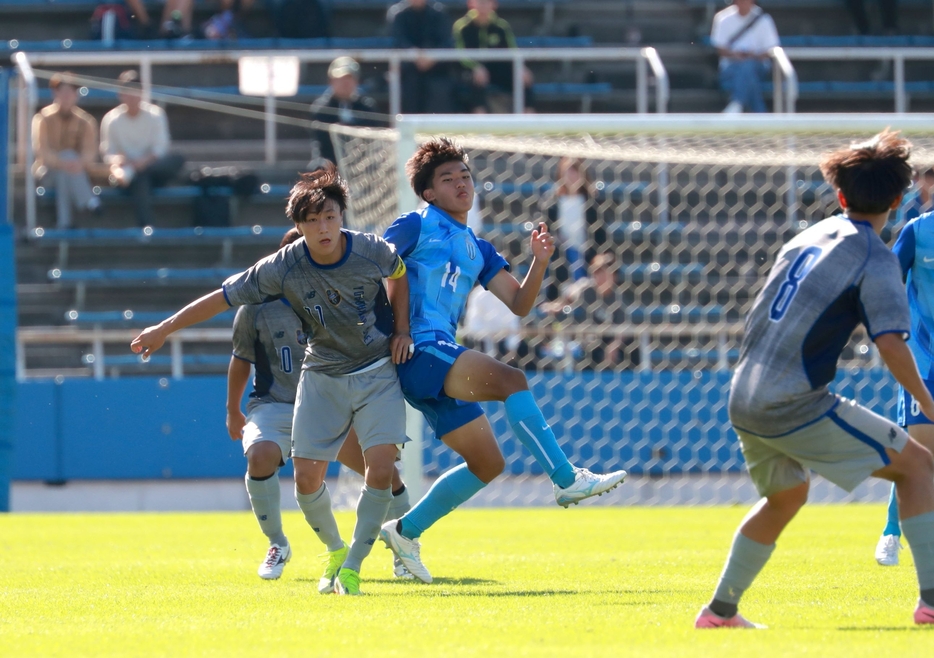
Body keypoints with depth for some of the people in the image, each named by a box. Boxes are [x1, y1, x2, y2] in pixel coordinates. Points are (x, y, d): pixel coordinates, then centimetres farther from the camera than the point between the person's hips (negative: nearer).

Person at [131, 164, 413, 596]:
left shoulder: (372, 251, -15)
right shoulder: (283, 268, -18)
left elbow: (399, 273, 10)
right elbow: (222, 297, -9)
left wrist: (402, 329, 3)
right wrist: (165, 329, -6)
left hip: (378, 370, -1)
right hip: (322, 376, 1)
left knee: (380, 469, -16)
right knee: (307, 478, -5)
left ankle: (352, 567, -4)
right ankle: (334, 550, 23)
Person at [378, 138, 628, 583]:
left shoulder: (477, 250, 22)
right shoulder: (417, 226, 2)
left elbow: (519, 304, 16)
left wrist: (539, 263, -1)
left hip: (443, 359, 9)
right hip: (420, 349, -9)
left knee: (487, 463, 8)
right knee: (510, 380, -26)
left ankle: (405, 531, 18)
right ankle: (566, 480, -31)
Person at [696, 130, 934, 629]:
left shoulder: (811, 236, 16)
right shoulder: (875, 259, -7)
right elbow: (891, 344, -17)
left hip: (744, 399, 8)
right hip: (794, 405, -8)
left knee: (785, 495, 32)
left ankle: (720, 609, 32)